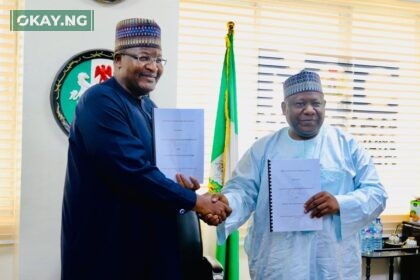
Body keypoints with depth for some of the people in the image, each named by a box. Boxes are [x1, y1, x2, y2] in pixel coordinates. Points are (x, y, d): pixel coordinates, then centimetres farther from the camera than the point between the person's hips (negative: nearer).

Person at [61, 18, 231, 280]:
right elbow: (131, 170, -26)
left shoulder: (149, 108, 12)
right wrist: (193, 201, -19)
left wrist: (182, 185, -4)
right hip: (105, 242, -8)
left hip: (145, 239, 8)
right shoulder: (100, 100, -16)